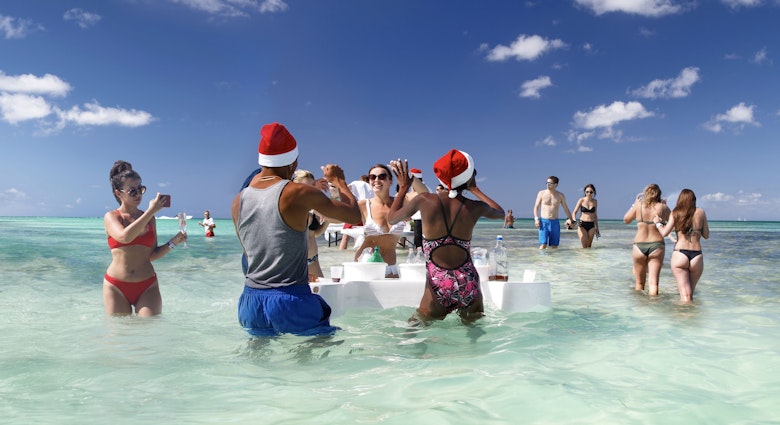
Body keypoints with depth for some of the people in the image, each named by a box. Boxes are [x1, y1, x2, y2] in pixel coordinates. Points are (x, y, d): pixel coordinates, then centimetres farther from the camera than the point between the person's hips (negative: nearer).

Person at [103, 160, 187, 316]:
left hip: (147, 286, 2)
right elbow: (124, 237, -23)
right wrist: (151, 211, -18)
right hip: (117, 287, -2)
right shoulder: (111, 217, 1)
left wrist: (173, 242, -4)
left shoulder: (150, 219, 10)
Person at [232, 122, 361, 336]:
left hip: (251, 302, 6)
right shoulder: (299, 193, -12)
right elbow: (354, 215, -2)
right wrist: (338, 180, 16)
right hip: (291, 302, -6)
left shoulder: (238, 201, 4)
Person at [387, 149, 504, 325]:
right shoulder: (475, 207, -5)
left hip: (438, 285, -1)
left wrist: (403, 188, 19)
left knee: (415, 328, 14)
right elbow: (500, 212, 20)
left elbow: (392, 218, 9)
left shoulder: (424, 201, -9)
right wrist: (475, 190, 26)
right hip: (468, 284, 1)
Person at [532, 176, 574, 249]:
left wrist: (571, 219, 8)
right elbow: (536, 207, 5)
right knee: (543, 245, -13)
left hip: (555, 222, 2)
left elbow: (566, 208, 16)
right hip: (544, 222, -2)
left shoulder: (560, 195, 6)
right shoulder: (542, 193, 2)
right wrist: (536, 219, -7)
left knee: (554, 246, 4)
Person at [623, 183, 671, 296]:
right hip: (656, 246, -1)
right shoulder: (663, 207, -3)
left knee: (639, 283, 14)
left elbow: (626, 220, 12)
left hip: (639, 246, 1)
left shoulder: (638, 205, -2)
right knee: (653, 283, -3)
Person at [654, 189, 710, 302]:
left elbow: (664, 233, -3)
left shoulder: (675, 213, 3)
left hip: (679, 254, -2)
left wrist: (657, 222, 16)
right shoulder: (701, 212, 6)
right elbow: (706, 235, 12)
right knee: (690, 294, 16)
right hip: (696, 256, 2)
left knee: (685, 295, -6)